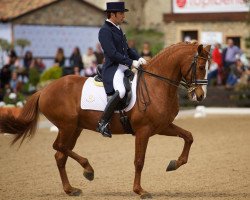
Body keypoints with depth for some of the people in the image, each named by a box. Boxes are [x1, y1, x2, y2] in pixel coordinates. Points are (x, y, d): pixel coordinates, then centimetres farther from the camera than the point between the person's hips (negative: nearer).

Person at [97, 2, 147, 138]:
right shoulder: (105, 31, -11)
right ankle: (103, 123, -26)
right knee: (120, 91, -36)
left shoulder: (118, 29, 18)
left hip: (124, 68, 10)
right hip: (112, 69, -10)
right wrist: (131, 62, -21)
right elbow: (112, 53, -20)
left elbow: (127, 49, 24)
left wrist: (138, 58, 7)